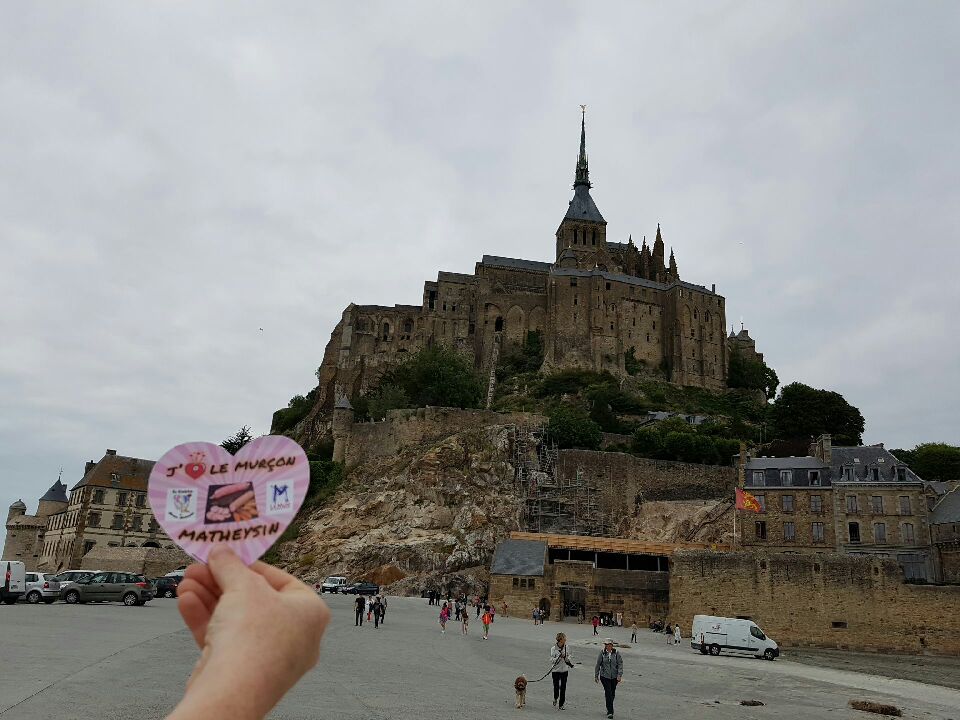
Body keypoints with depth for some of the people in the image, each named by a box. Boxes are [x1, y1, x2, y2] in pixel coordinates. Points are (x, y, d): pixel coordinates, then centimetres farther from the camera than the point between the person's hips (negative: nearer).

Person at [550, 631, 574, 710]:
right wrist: (560, 656, -26)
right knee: (556, 687, 3)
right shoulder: (553, 649, -12)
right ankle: (555, 699, 35)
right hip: (556, 670, -3)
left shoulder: (566, 648, -1)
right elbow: (552, 660, -12)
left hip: (564, 670, 3)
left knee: (563, 688, 5)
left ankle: (561, 704, 18)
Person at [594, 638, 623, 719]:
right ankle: (610, 711, -3)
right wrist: (596, 676, 6)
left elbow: (620, 664, -4)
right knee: (608, 693, -9)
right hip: (604, 676, -1)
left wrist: (619, 675, -13)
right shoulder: (602, 653, -5)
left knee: (612, 693, 13)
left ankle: (609, 708, 36)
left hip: (614, 676, 1)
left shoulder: (616, 653, -5)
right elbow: (598, 664, 2)